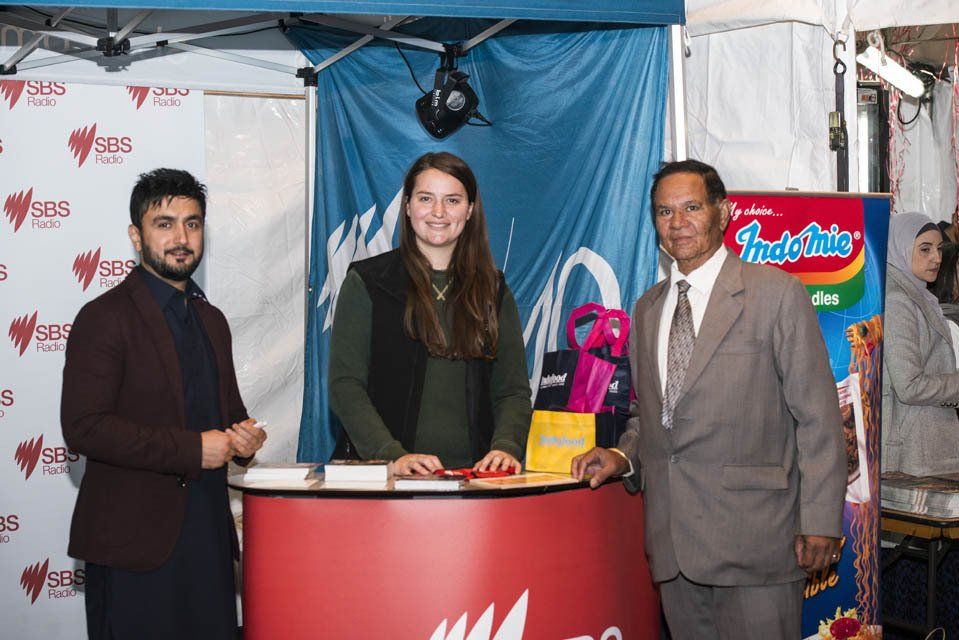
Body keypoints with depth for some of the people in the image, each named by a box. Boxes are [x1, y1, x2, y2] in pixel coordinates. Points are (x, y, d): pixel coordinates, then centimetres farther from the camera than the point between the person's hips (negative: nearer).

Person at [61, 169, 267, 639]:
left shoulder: (212, 320, 16)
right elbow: (83, 428, -16)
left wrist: (243, 436, 2)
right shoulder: (105, 317, -7)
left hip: (209, 534, 7)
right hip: (134, 543, -6)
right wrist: (191, 449, -18)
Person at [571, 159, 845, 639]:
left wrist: (820, 523, -11)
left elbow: (818, 416, -6)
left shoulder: (776, 293, -3)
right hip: (671, 541, 5)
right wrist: (622, 456, 3)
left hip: (753, 538, -5)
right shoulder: (647, 308, 15)